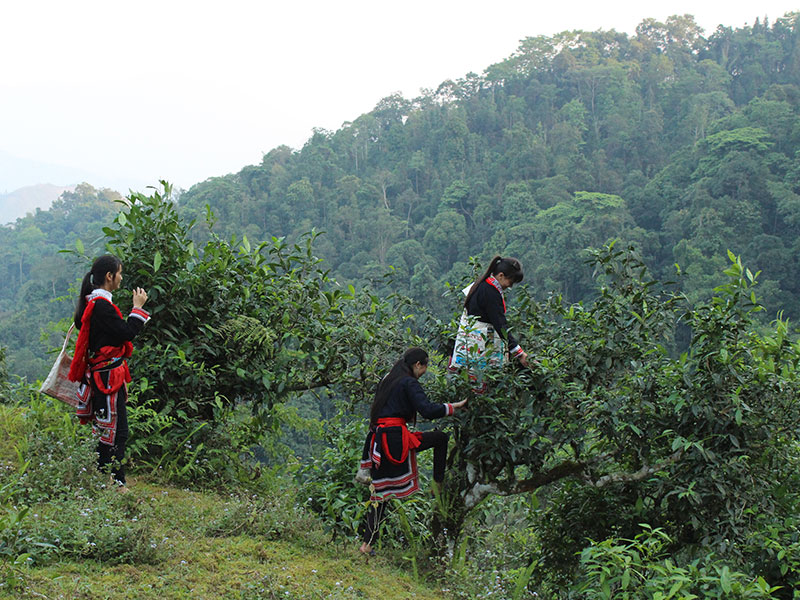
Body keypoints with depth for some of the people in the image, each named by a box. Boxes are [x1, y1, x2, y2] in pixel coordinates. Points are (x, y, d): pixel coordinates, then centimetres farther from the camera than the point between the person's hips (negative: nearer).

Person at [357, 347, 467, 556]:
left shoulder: (388, 380, 20)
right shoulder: (409, 383, -5)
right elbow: (428, 410, -15)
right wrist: (455, 406, -6)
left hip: (377, 440, 8)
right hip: (395, 439, -8)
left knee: (379, 492, 10)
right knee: (441, 438, 11)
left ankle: (367, 544, 9)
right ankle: (438, 484, 13)